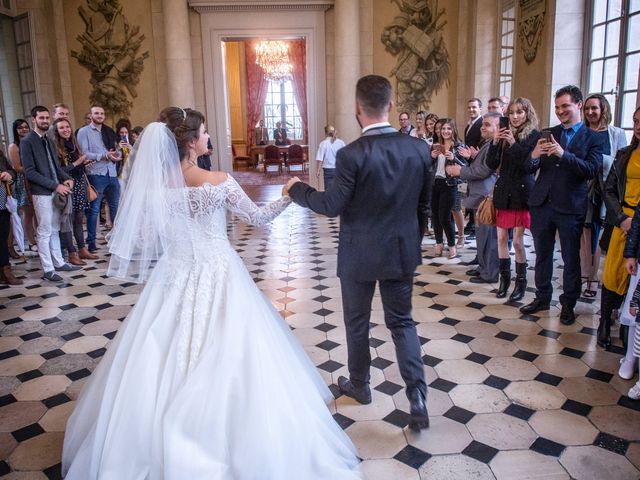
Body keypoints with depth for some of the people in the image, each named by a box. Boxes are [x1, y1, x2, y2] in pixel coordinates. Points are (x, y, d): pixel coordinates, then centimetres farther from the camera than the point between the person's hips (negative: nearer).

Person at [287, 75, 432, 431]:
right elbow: (424, 202, 3)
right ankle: (418, 397, 9)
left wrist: (298, 188, 2)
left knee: (357, 323, 18)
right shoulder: (419, 148, -6)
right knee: (402, 322, 17)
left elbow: (332, 206, -15)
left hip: (359, 255, -3)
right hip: (402, 252, 4)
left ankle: (360, 385, 37)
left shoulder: (351, 155, -21)